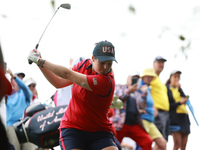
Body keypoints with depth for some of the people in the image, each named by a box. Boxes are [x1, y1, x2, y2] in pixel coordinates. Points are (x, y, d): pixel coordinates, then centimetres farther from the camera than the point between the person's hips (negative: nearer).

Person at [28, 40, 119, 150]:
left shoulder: (106, 81, -23)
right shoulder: (85, 64, 0)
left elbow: (67, 75, -24)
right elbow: (58, 83, 10)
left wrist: (41, 61, -18)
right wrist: (39, 64, 2)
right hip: (72, 128, 3)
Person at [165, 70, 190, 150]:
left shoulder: (179, 89, 19)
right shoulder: (167, 89, 0)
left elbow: (185, 98, 1)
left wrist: (179, 88, -11)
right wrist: (179, 103, -15)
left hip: (184, 117, 7)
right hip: (174, 118, -7)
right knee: (177, 143, -18)